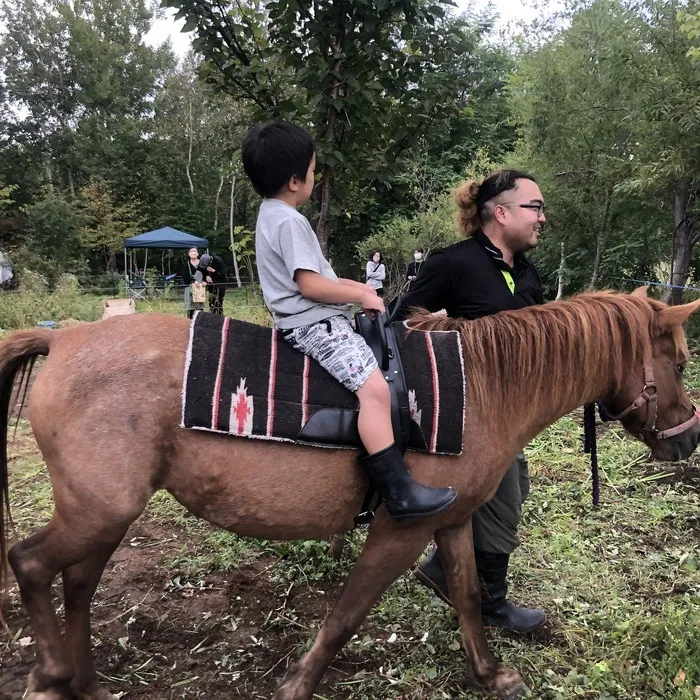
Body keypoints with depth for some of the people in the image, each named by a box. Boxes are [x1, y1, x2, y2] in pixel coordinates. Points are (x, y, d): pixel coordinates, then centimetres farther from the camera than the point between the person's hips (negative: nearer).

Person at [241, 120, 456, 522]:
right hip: (313, 323, -12)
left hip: (313, 320, 12)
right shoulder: (289, 222, -15)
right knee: (374, 388, -23)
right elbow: (311, 284, -23)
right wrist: (363, 297, -11)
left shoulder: (272, 215, 18)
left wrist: (356, 288, 15)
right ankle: (399, 492, -25)